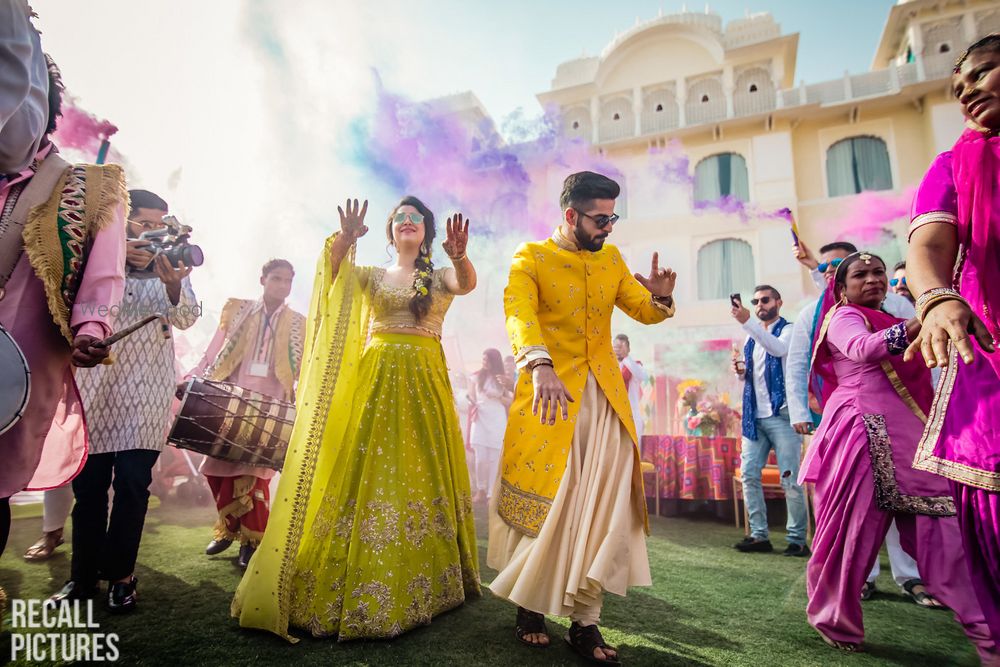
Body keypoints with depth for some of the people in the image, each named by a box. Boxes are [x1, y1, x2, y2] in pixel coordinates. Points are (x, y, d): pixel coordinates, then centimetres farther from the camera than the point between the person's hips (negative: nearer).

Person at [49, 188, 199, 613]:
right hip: (93, 383, 1)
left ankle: (120, 575, 14)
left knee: (133, 484, 0)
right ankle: (83, 574, 21)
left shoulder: (171, 263, 7)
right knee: (88, 483, 7)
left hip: (145, 391, 0)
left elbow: (186, 318, -6)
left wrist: (173, 283, -28)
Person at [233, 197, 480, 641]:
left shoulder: (440, 278, 11)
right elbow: (330, 271, -5)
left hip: (424, 384, 0)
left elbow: (467, 283, -10)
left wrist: (458, 254, -31)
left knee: (419, 474, 5)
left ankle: (415, 589, 20)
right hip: (372, 381, 0)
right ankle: (351, 591, 9)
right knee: (361, 472, -3)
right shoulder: (370, 276, 13)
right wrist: (345, 239, -24)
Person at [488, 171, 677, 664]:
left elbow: (644, 311, 15)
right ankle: (530, 608, 27)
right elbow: (519, 313, -23)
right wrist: (540, 365, -41)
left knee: (605, 503, -1)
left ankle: (585, 622, 14)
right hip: (549, 395, -4)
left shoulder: (611, 258, 13)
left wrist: (660, 297, -9)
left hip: (605, 397, 5)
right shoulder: (531, 258, -4)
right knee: (543, 503, 4)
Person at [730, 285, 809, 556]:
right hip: (754, 416, 6)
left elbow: (779, 348, -24)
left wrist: (747, 322, -33)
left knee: (790, 479, -4)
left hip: (781, 414, -6)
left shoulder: (788, 329, 1)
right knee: (748, 475, 3)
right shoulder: (752, 337, 19)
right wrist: (740, 372, 2)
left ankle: (798, 540, 8)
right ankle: (759, 535, 12)